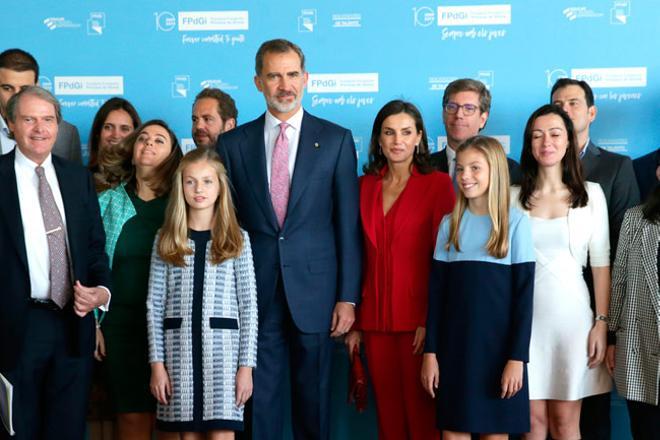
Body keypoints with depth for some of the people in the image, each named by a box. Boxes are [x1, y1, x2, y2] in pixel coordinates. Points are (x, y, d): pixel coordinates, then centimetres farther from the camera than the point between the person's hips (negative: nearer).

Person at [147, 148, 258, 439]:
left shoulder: (237, 238, 4)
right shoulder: (166, 239, 7)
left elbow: (248, 304, 2)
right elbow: (154, 305, 5)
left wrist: (247, 364, -4)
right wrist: (157, 363, -1)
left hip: (223, 346, -1)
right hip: (180, 347, 2)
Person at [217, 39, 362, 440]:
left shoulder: (336, 140, 3)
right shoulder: (234, 143, 6)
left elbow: (348, 225, 2)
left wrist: (348, 297, -3)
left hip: (314, 291, -1)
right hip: (255, 295, 1)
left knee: (314, 403, 7)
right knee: (258, 402, 4)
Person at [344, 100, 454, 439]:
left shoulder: (438, 184, -2)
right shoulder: (365, 186, 10)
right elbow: (358, 256, 9)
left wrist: (430, 321, -13)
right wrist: (355, 322, 6)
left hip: (418, 319, -4)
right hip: (375, 319, 4)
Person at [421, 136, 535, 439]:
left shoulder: (515, 222, -4)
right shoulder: (450, 223, 6)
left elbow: (524, 294, -6)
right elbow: (436, 292, 6)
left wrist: (517, 357, -11)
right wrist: (430, 352, 0)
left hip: (498, 345, -3)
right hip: (455, 345, 3)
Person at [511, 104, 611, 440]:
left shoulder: (591, 194, 2)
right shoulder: (514, 197, 4)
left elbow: (601, 263, 2)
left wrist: (602, 322, -4)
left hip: (572, 315, -1)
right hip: (526, 317, 1)